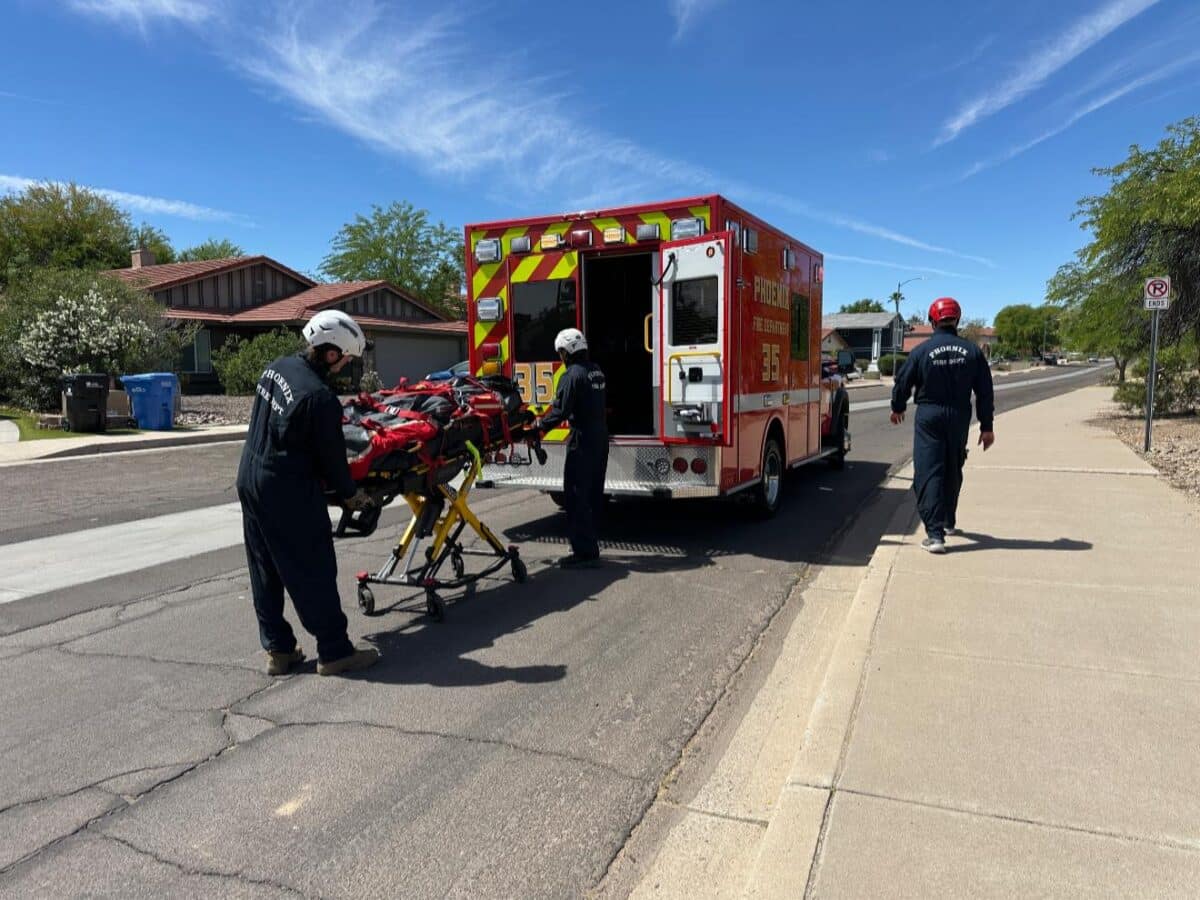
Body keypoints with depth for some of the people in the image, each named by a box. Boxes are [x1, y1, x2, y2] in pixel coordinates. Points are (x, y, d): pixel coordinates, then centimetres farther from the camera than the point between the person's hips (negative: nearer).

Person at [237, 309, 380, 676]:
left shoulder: (277, 367, 3)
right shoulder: (320, 397, -23)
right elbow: (331, 456, -14)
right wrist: (351, 494, 3)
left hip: (249, 479, 9)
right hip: (288, 493, -9)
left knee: (265, 571, 14)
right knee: (313, 572, 1)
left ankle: (278, 649, 25)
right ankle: (334, 651, 11)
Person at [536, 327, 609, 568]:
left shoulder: (572, 375, -15)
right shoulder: (596, 371, 12)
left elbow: (561, 411, -19)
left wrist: (539, 426, -4)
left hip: (582, 442, -9)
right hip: (601, 439, 9)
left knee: (576, 498, -4)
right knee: (593, 495, 16)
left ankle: (584, 552, -3)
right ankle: (589, 543, 25)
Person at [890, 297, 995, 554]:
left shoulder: (922, 351, -8)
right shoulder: (972, 351, 0)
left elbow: (903, 383, 1)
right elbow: (985, 392, 2)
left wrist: (897, 408, 21)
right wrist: (986, 427, 9)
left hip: (929, 417, -4)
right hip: (959, 418, 4)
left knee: (928, 473, -4)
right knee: (953, 471, 20)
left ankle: (935, 534, -13)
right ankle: (949, 521, 38)